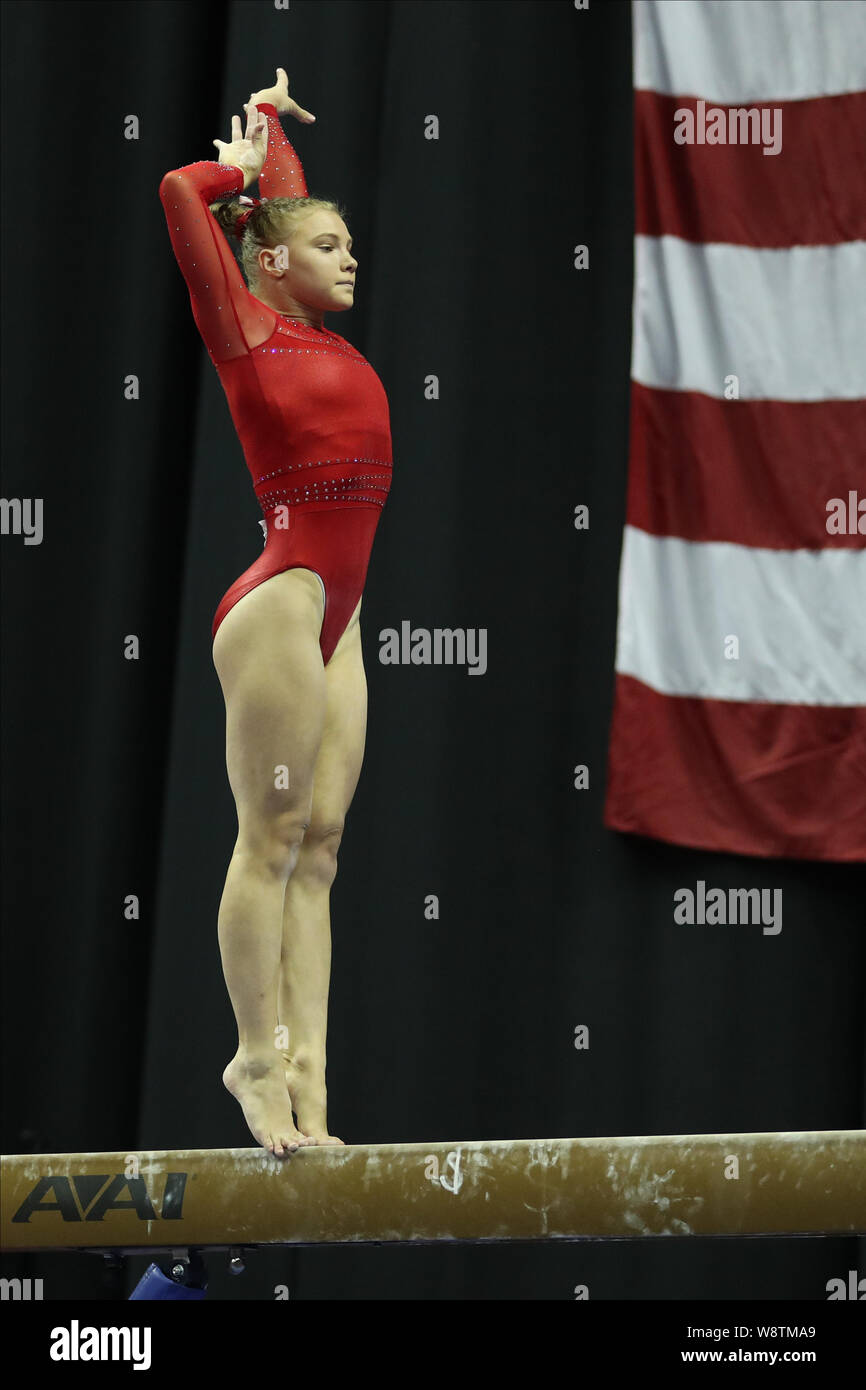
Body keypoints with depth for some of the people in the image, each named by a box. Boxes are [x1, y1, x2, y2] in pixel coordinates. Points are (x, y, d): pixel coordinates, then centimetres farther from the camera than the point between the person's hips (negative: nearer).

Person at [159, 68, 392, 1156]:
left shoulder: (322, 333, 19)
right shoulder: (245, 326, 0)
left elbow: (289, 205, 35)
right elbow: (182, 192, -6)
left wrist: (271, 123, 40)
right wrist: (244, 166, 11)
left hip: (335, 614, 8)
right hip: (283, 597, -8)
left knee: (317, 844, 2)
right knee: (272, 837, -7)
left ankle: (305, 1070, -1)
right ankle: (258, 1057, -4)